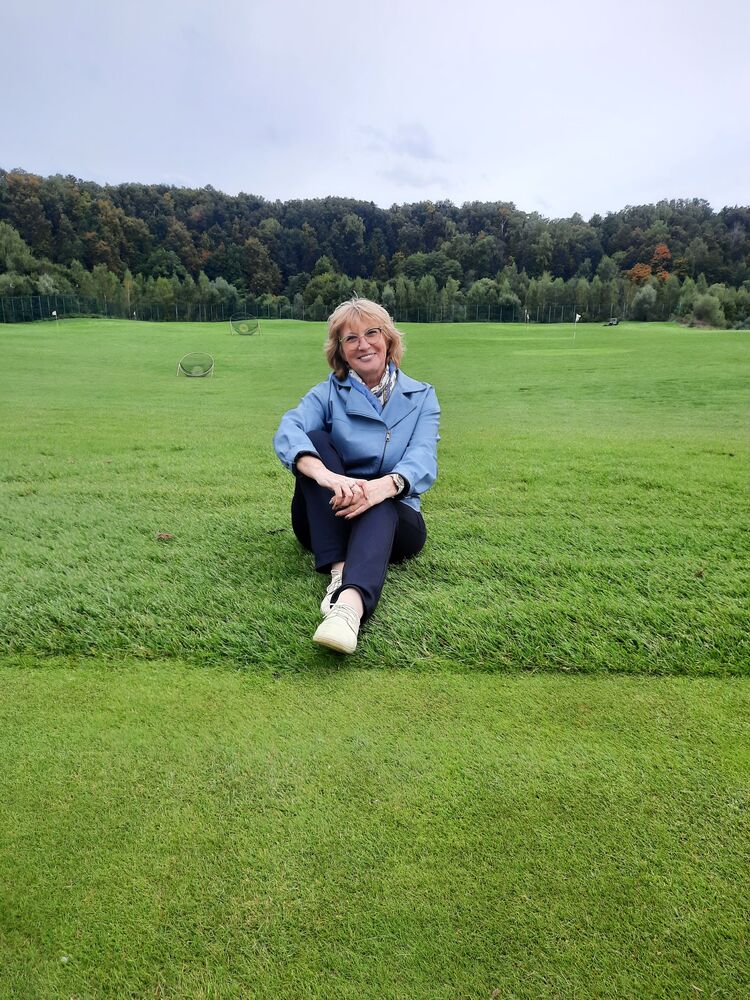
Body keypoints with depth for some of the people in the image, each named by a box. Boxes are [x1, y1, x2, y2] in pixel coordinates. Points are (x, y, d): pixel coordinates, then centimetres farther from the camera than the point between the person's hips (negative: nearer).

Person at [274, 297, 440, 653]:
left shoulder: (421, 397, 7)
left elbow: (423, 460, -12)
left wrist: (385, 485, -37)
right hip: (326, 521, 1)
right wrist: (326, 475, -42)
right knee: (314, 438, -24)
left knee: (379, 504, -35)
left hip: (392, 520, 0)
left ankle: (350, 604, -62)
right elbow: (288, 431, -18)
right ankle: (339, 572, -37)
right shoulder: (328, 393, 5)